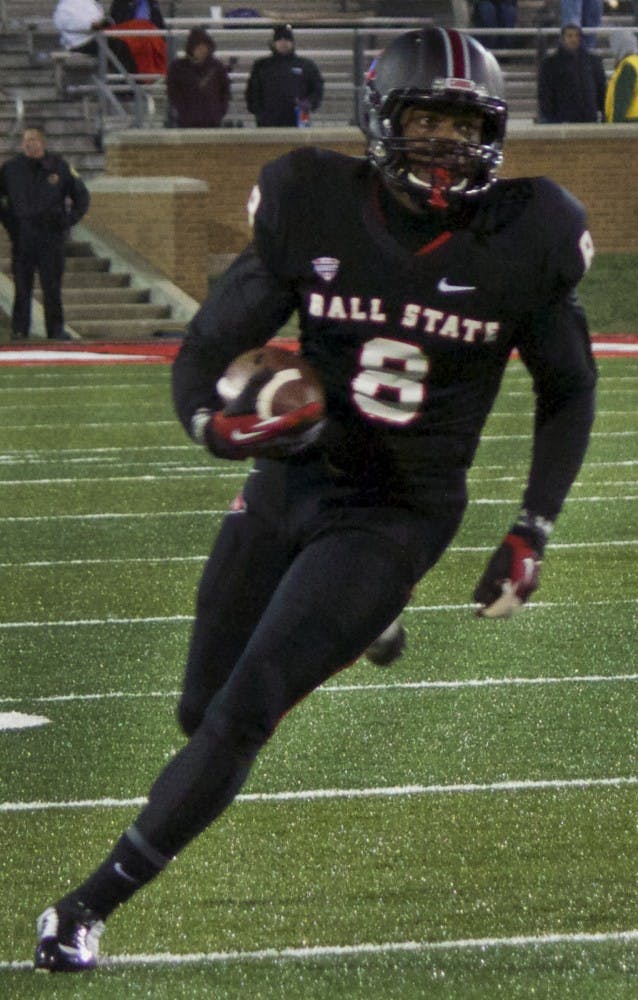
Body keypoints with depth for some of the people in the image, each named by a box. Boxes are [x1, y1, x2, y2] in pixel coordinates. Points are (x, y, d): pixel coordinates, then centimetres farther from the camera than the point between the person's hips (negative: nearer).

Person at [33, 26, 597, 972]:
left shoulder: (519, 241, -11)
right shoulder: (317, 212, -10)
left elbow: (568, 392, 5)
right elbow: (204, 351, -4)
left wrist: (532, 534, -2)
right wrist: (212, 422, -27)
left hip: (399, 514, -3)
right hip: (290, 483, 3)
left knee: (239, 717, -16)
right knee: (202, 713, 14)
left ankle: (88, 909, -6)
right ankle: (363, 618, 44)